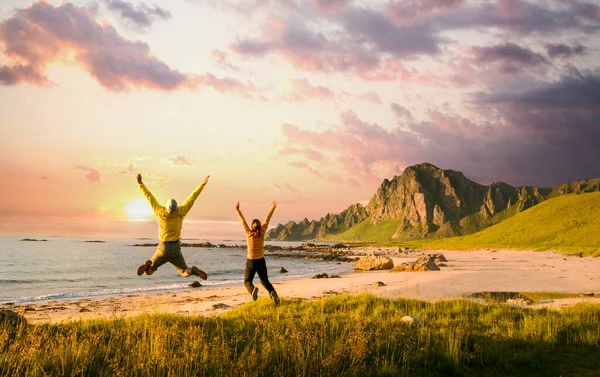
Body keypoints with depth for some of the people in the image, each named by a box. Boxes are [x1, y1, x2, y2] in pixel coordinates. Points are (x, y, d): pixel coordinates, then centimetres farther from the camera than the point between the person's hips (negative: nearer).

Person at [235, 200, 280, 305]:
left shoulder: (249, 234, -10)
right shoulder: (262, 233, -7)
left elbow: (243, 221, -2)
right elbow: (267, 220, 1)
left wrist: (237, 210, 7)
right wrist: (273, 208, 8)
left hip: (251, 262, -2)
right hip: (261, 261, 2)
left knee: (247, 281, 9)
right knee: (265, 281, 15)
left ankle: (253, 289, -28)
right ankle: (272, 292, -17)